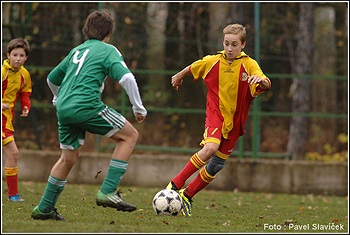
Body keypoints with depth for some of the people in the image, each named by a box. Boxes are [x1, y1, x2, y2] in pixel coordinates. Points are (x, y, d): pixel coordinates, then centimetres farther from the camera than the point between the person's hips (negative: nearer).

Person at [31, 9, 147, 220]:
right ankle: (108, 192, -6)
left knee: (69, 158, 21)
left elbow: (52, 79, 34)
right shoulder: (108, 50, 5)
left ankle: (44, 208, 24)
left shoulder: (77, 51, 25)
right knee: (130, 135, 4)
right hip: (87, 106, -7)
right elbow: (126, 78, -10)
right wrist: (139, 108, -2)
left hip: (64, 108, 7)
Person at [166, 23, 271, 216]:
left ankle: (187, 195, 25)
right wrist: (179, 76, 33)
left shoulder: (249, 65, -9)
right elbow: (192, 68, 16)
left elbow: (267, 84, -23)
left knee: (216, 166, 6)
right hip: (215, 114, -2)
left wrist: (260, 80, -46)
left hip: (234, 121, 2)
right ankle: (176, 184, -21)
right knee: (210, 147, -30)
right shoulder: (212, 61, -4)